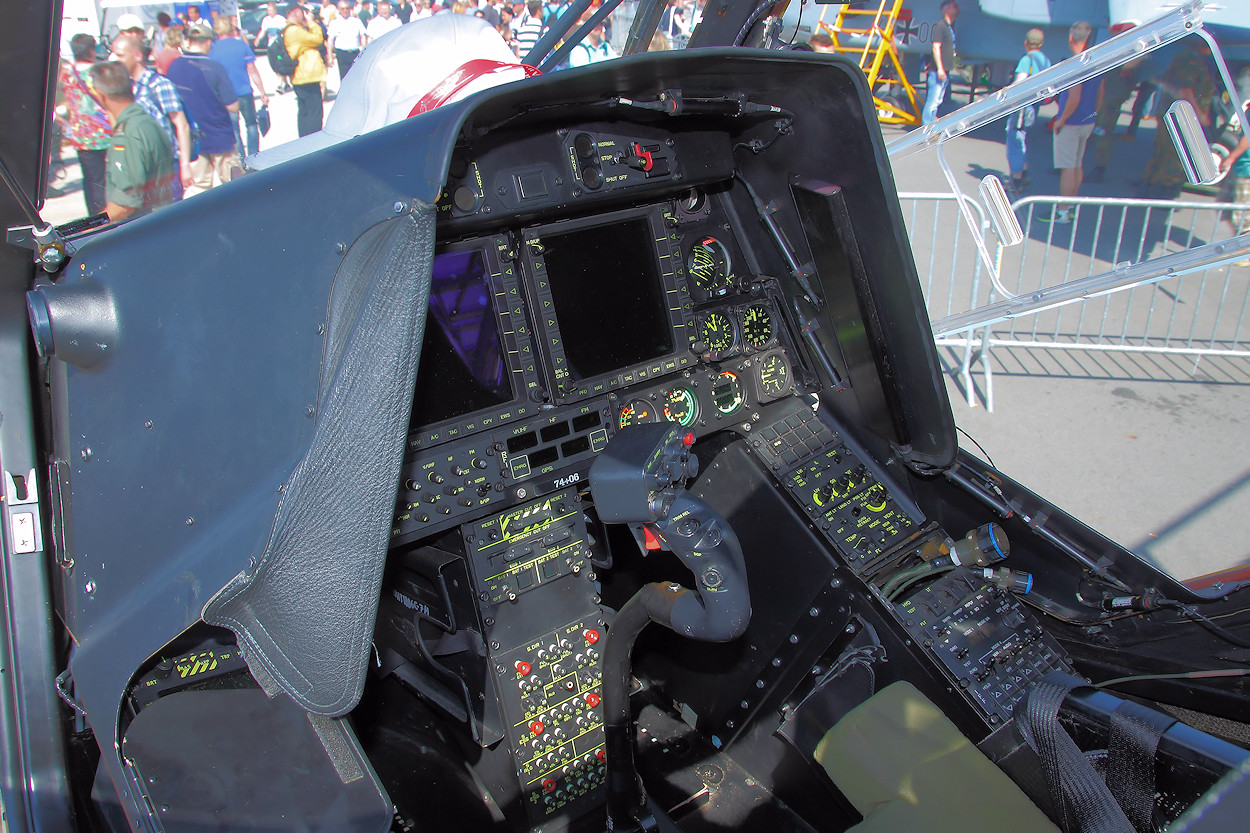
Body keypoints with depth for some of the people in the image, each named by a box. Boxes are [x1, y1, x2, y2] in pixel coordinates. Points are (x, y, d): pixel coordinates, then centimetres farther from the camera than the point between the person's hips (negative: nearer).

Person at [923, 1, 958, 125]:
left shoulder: (950, 27, 17)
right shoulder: (940, 26, -11)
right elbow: (936, 47, -17)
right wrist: (939, 68, -22)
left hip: (945, 71, 10)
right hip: (938, 71, -10)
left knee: (938, 101, 11)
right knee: (932, 102, -10)